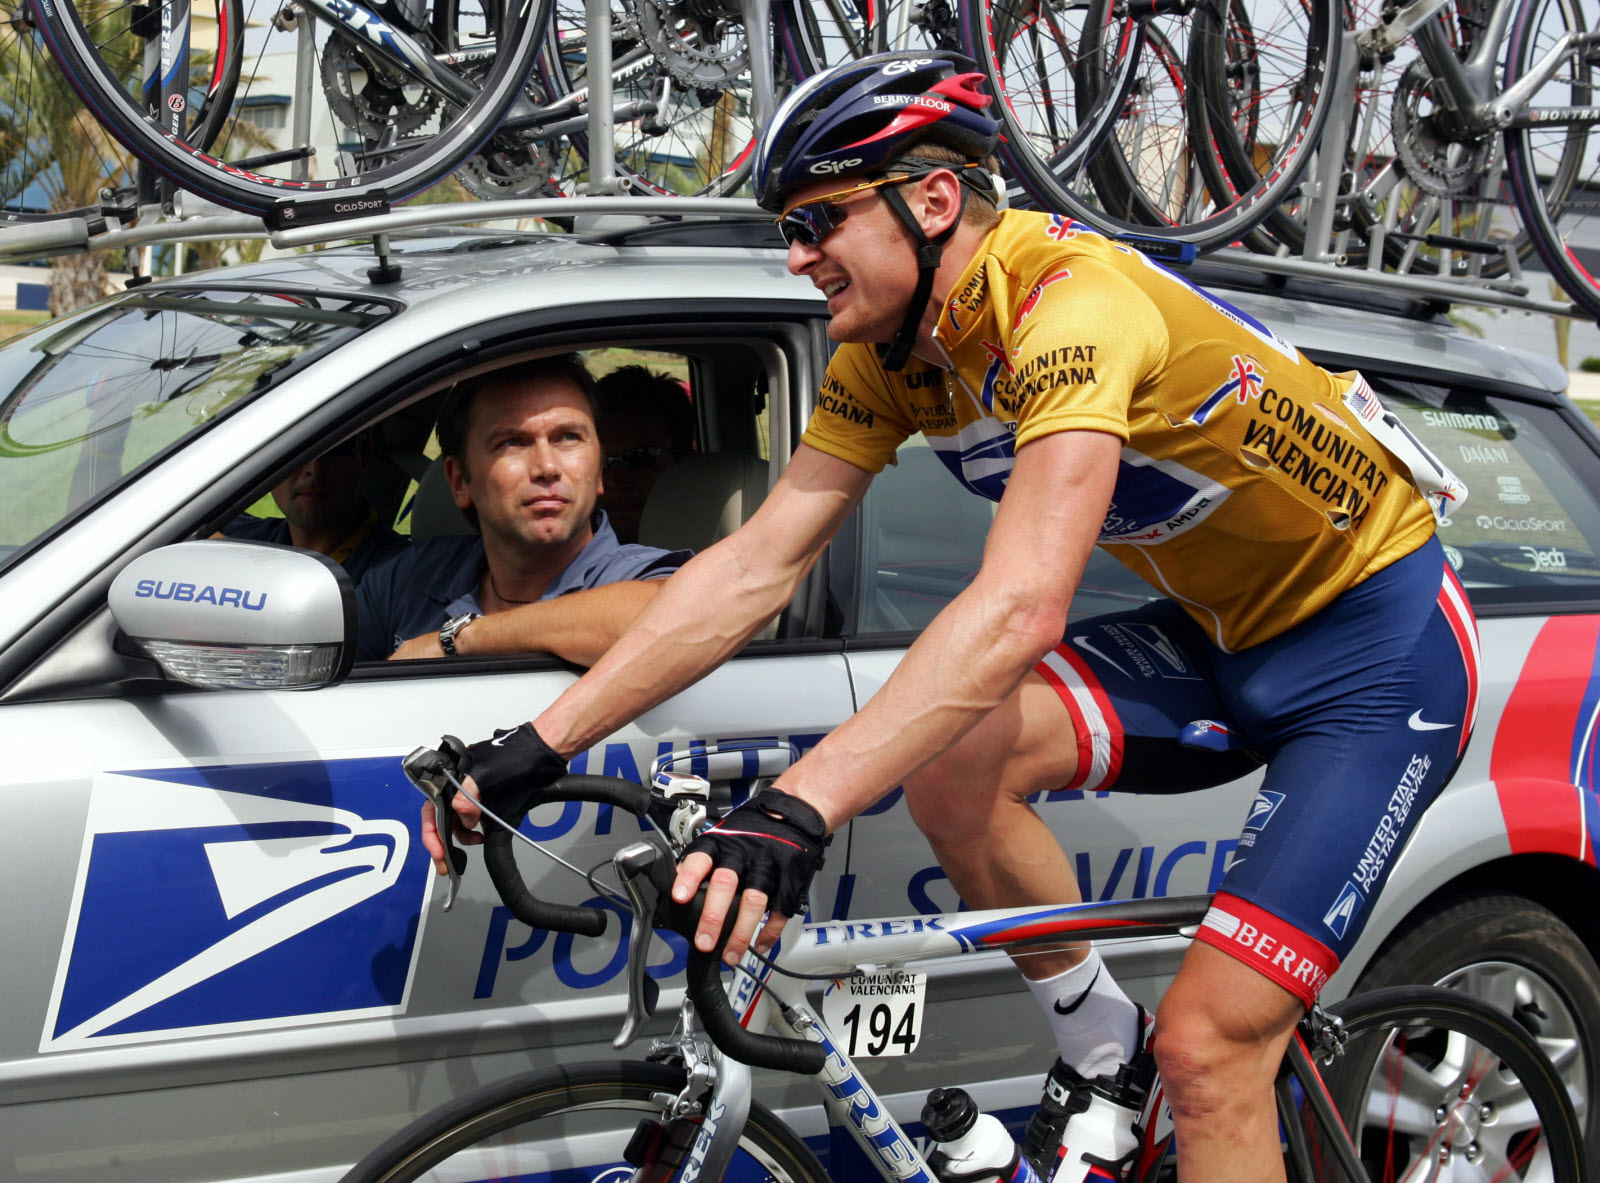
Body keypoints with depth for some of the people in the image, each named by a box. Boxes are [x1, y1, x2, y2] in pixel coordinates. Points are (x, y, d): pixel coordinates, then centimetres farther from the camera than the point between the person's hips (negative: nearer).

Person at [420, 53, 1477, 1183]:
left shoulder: (1073, 304, -30)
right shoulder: (891, 352, -4)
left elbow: (1020, 606, -43)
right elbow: (754, 567, -4)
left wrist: (796, 810, -51)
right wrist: (538, 746, -11)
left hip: (1379, 639, -7)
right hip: (1221, 632, 8)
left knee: (1207, 1047, -16)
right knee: (946, 757, -16)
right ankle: (1099, 1043, 6)